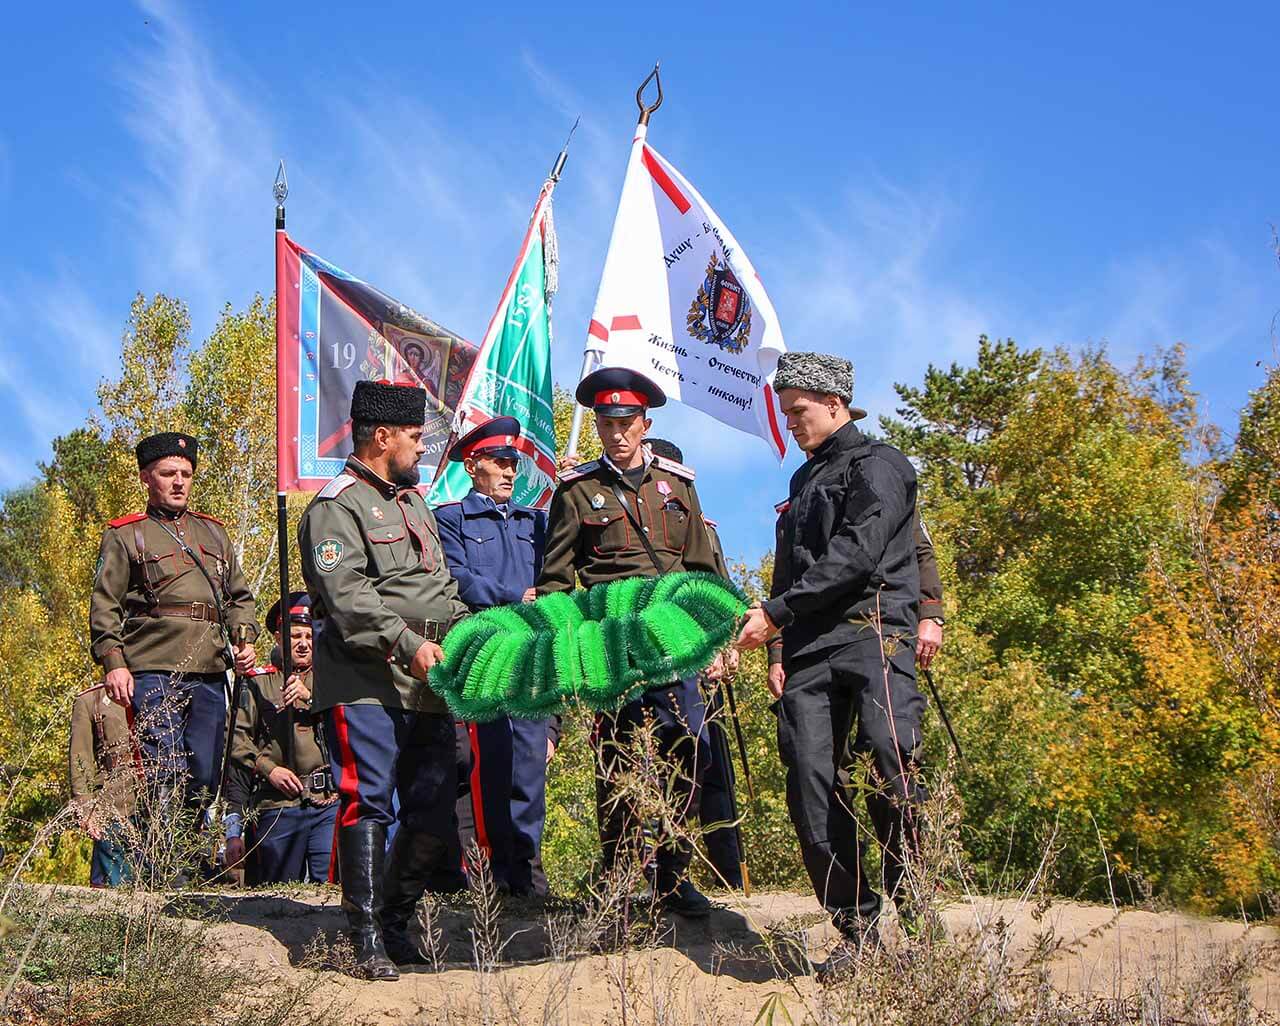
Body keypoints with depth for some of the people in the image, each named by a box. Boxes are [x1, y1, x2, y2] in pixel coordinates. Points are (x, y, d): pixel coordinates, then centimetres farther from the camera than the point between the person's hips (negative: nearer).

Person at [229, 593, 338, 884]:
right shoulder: (258, 682, 9)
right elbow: (236, 736, 1)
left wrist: (311, 697, -10)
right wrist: (268, 768, -11)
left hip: (329, 803, 1)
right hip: (277, 804, -1)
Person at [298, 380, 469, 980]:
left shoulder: (414, 505, 24)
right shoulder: (336, 507, -5)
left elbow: (442, 588, 27)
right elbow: (347, 598, -17)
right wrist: (408, 645, -23)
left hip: (427, 685, 8)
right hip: (365, 684, -8)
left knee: (435, 810, 7)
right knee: (368, 802, -8)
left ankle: (394, 924, 20)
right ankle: (367, 940, -3)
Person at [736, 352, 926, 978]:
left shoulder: (876, 465, 3)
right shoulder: (803, 480, 28)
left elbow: (855, 556, -11)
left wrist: (774, 611, -11)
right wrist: (780, 651, 18)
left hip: (874, 631, -7)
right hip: (810, 649, 7)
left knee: (893, 776, -19)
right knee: (810, 787, -5)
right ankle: (857, 930, 1)